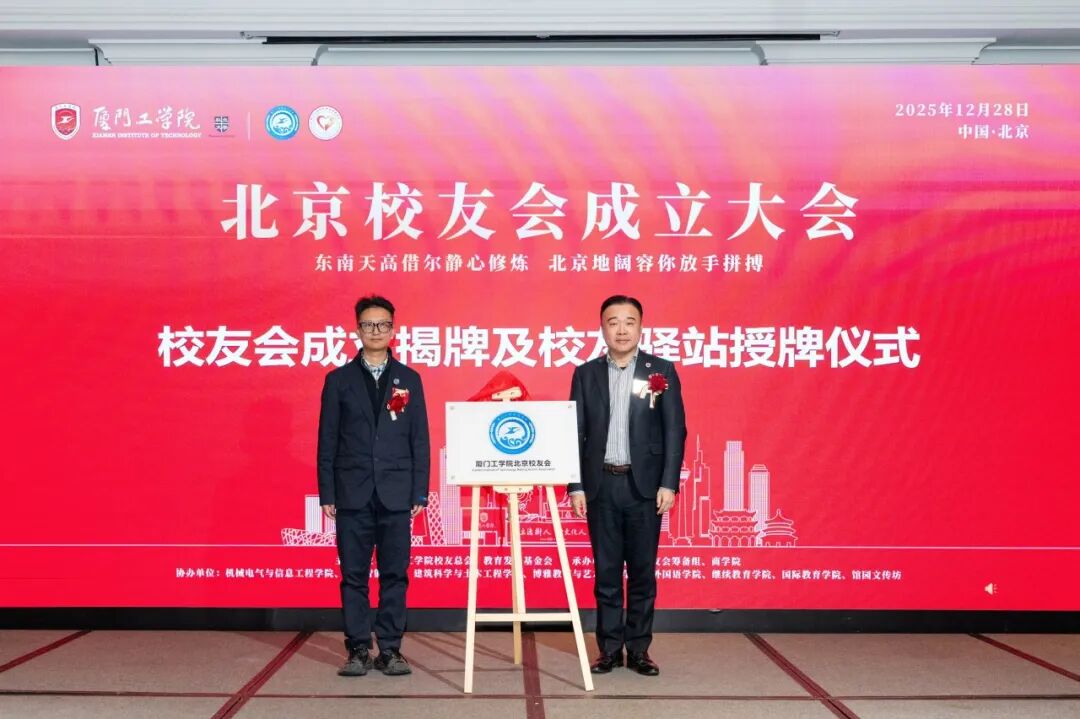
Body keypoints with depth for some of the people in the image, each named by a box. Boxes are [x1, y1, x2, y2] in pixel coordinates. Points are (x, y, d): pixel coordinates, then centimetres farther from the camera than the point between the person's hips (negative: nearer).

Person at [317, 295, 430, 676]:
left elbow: (420, 440, 7)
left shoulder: (409, 380, 8)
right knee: (354, 576, 3)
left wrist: (420, 492, 0)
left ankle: (390, 649, 11)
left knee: (395, 575, 3)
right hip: (353, 495, 0)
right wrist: (327, 494, -1)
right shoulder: (339, 380, 7)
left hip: (396, 495, 0)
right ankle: (358, 650, 11)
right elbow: (327, 441, 5)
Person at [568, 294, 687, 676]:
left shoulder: (662, 371, 2)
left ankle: (639, 649, 15)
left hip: (644, 485, -1)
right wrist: (575, 486, -2)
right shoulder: (585, 374, 6)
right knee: (606, 571, 6)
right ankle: (610, 648, 15)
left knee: (642, 571, 5)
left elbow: (675, 430, -1)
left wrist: (669, 483, -8)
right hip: (600, 485, 1)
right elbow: (575, 433, 5)